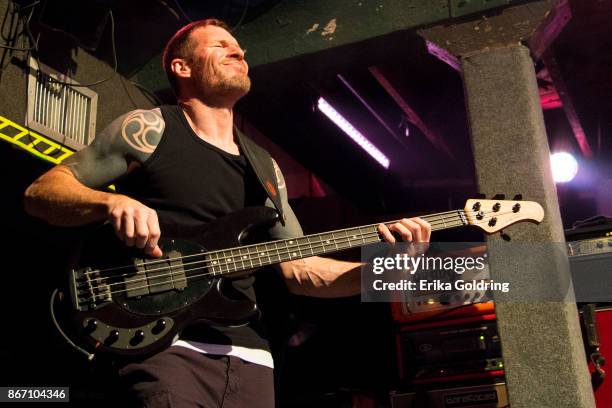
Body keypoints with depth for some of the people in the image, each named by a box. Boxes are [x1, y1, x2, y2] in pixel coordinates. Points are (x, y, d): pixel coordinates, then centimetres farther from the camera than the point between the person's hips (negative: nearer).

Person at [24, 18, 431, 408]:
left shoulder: (264, 166, 17)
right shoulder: (149, 128, 2)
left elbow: (299, 269, 14)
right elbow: (40, 191, 1)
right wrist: (113, 201, -19)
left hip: (248, 352, 6)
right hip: (163, 343, -5)